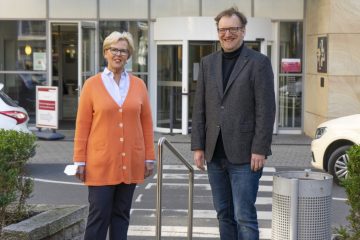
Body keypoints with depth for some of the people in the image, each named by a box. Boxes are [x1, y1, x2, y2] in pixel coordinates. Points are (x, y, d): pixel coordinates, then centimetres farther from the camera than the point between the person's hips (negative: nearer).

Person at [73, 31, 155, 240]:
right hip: (101, 163, -2)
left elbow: (147, 124, 8)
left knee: (121, 214, 9)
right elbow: (82, 125, 0)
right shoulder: (92, 84, 0)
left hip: (130, 164, 2)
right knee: (99, 215, -2)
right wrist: (80, 161, -2)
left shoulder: (138, 85, 6)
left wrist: (149, 158, 5)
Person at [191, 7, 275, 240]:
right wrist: (198, 146, 5)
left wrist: (260, 150, -13)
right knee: (224, 214, 12)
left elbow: (266, 109, -8)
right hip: (215, 154, 5)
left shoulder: (259, 62, -3)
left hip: (245, 155, -5)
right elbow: (200, 108, 11)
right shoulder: (208, 63, 11)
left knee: (244, 216, -5)